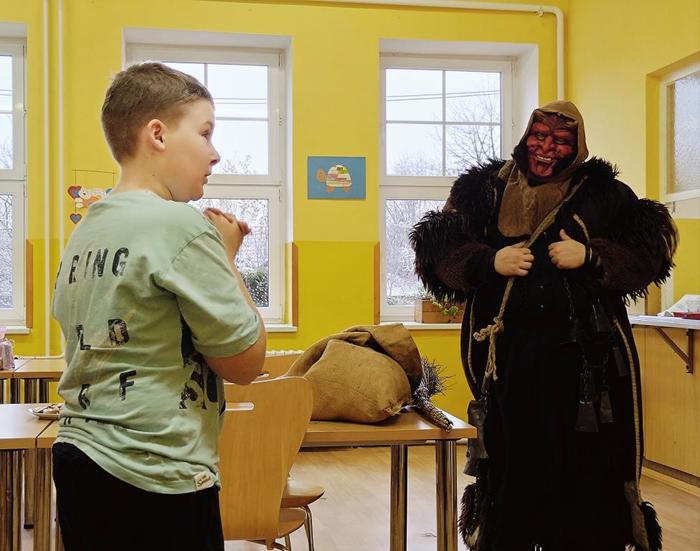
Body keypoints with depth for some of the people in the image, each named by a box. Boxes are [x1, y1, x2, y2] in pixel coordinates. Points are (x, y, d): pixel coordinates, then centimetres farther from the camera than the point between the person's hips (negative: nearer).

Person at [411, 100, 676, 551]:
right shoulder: (485, 188, 10)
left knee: (588, 464, 1)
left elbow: (650, 249, 2)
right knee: (511, 463, 5)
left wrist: (591, 256, -12)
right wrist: (489, 262, -11)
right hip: (509, 352, 1)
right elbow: (436, 248, 5)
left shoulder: (604, 192, 9)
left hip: (585, 355, 0)